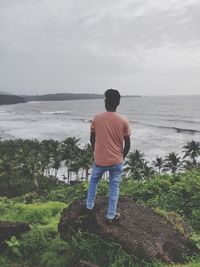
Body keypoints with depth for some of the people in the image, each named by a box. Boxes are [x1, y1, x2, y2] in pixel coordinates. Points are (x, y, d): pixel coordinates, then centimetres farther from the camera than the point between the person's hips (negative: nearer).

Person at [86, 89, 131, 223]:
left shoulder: (97, 118, -8)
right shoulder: (124, 121, -10)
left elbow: (92, 139, 1)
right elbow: (127, 144, -5)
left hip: (100, 160, 1)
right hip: (117, 161, 0)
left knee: (93, 181, 26)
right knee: (114, 187, 14)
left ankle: (89, 206, 38)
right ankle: (111, 215, 23)